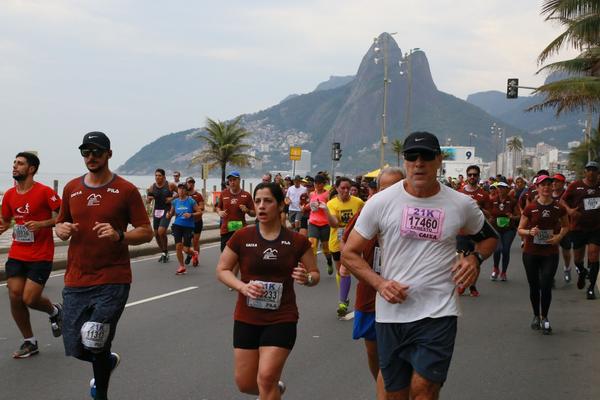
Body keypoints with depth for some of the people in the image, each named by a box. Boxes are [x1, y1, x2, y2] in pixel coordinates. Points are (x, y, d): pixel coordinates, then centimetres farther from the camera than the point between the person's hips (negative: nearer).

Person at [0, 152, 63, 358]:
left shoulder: (44, 192, -11)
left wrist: (42, 224, -21)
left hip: (41, 256, -5)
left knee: (30, 299, -10)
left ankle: (55, 311, 25)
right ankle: (29, 342, 16)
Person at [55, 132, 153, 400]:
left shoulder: (126, 190, -3)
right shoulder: (72, 188, 9)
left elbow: (146, 232, -2)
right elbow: (60, 224, 20)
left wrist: (119, 235, -21)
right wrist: (62, 230, -4)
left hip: (113, 280, -4)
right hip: (76, 280, 4)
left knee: (95, 344, -10)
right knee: (75, 347, 6)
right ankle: (108, 361, 41)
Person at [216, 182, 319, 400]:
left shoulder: (297, 241, -4)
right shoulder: (242, 237, -5)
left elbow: (315, 274, 6)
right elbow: (222, 270, 2)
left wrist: (306, 278, -18)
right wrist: (242, 287, -16)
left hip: (282, 319, -2)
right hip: (246, 319, 2)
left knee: (266, 378, -13)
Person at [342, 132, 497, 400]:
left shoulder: (461, 205, 1)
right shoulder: (381, 202, -3)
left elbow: (489, 237, 21)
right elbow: (349, 253, 2)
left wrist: (475, 258, -1)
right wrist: (379, 283, -13)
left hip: (438, 313, -1)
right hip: (390, 314, 1)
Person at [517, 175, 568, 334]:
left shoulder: (559, 208, 0)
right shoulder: (530, 208, -4)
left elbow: (566, 225, 16)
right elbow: (520, 229, 2)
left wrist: (559, 236, -3)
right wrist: (530, 232, -19)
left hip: (550, 253, 0)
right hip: (531, 252, 0)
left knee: (546, 286, -7)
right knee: (534, 286, 8)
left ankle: (544, 318, 12)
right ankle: (536, 316, 28)